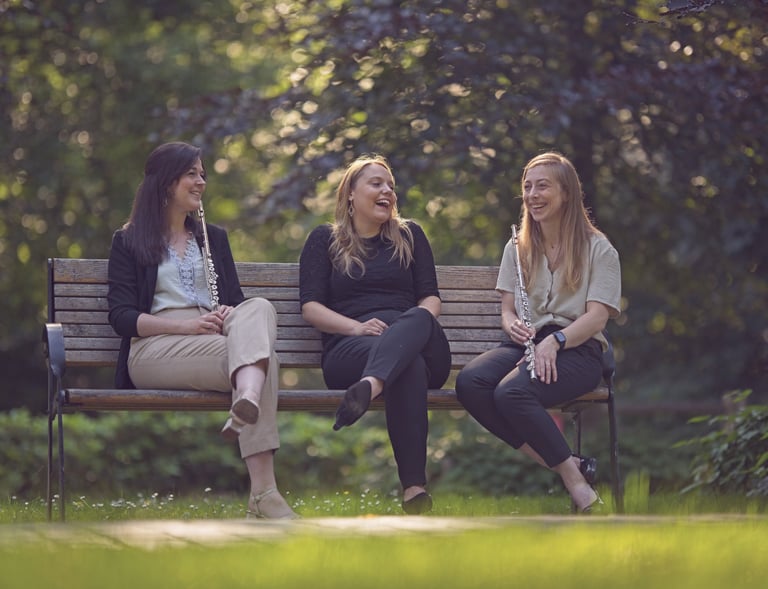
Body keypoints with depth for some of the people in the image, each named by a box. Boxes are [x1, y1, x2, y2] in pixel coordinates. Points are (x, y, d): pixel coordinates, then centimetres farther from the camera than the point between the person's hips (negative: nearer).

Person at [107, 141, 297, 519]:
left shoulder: (214, 238, 28)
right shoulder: (129, 242, 12)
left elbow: (237, 299, 23)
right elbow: (121, 317, 0)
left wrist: (230, 314, -6)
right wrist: (186, 325, -17)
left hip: (213, 341, 4)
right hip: (154, 348, -4)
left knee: (259, 308, -34)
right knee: (263, 355, -35)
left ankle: (248, 398, -62)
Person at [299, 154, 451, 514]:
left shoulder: (409, 235, 26)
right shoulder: (324, 239, 19)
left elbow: (431, 298, 17)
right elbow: (310, 307, 7)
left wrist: (416, 322, -9)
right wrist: (357, 327, -13)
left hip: (419, 345, 2)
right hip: (348, 348, -2)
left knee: (418, 320, -39)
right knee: (408, 364, -40)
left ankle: (369, 386, -72)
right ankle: (414, 486, -56)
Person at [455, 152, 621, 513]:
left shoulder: (598, 249, 6)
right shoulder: (517, 248, 21)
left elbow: (597, 317, -5)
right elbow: (508, 310, 16)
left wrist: (554, 341, -23)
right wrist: (513, 326, -11)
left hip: (577, 348, -5)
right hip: (524, 343, 5)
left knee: (512, 392, -37)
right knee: (469, 382, -30)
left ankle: (577, 483, -22)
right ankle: (563, 467, -28)